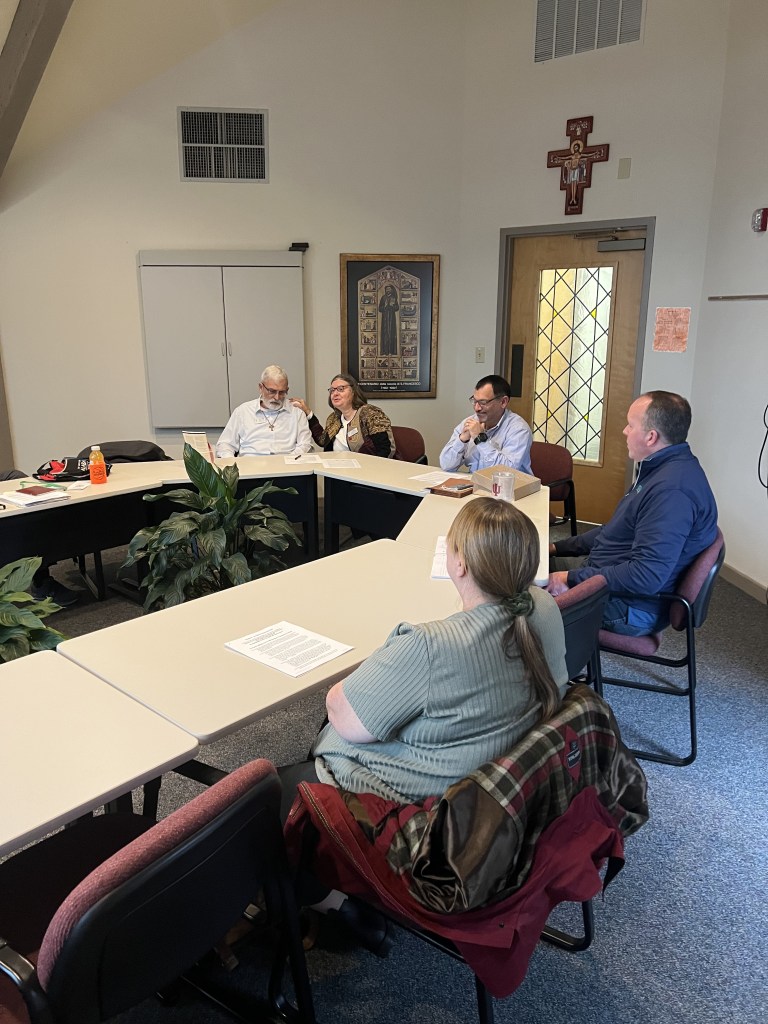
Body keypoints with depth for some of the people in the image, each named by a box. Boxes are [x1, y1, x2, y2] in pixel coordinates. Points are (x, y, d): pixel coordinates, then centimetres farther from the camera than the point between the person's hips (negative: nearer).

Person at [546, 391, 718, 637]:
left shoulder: (672, 490, -28)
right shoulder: (662, 470, 8)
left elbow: (646, 575, -33)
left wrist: (572, 579, -25)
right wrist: (559, 547, 14)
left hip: (627, 607, -10)